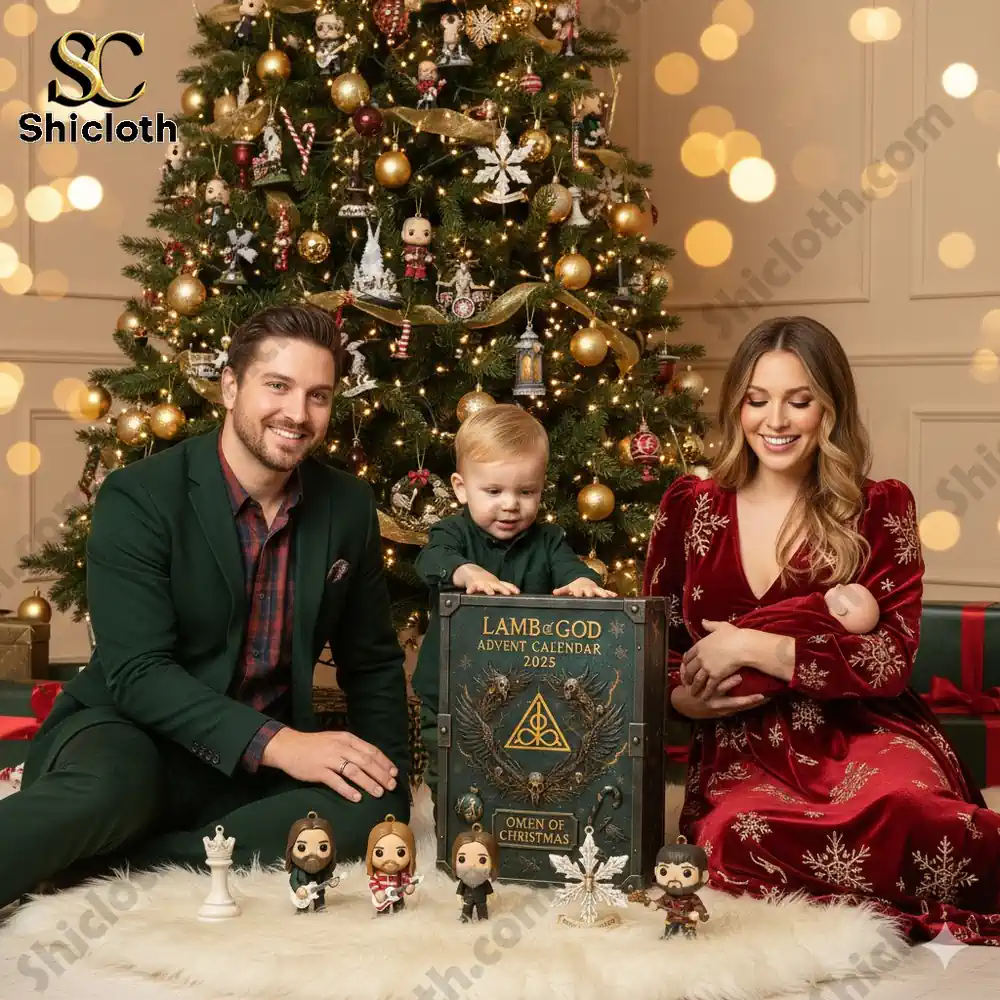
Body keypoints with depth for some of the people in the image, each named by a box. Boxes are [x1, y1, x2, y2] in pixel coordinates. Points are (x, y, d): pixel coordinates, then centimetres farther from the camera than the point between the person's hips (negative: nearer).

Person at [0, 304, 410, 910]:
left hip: (272, 758, 5)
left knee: (378, 804, -26)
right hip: (134, 734, -5)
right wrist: (276, 744, -27)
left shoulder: (350, 507, 3)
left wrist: (386, 767, -4)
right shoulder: (139, 498, -11)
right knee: (106, 787, -39)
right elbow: (137, 672, -18)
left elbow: (373, 662, 13)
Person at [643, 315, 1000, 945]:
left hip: (861, 734, -1)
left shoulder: (881, 509, 4)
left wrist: (750, 647, -13)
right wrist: (684, 697, -5)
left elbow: (891, 659, -6)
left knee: (903, 806, -39)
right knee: (736, 836, -35)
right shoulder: (690, 508, 10)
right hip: (741, 748, 2)